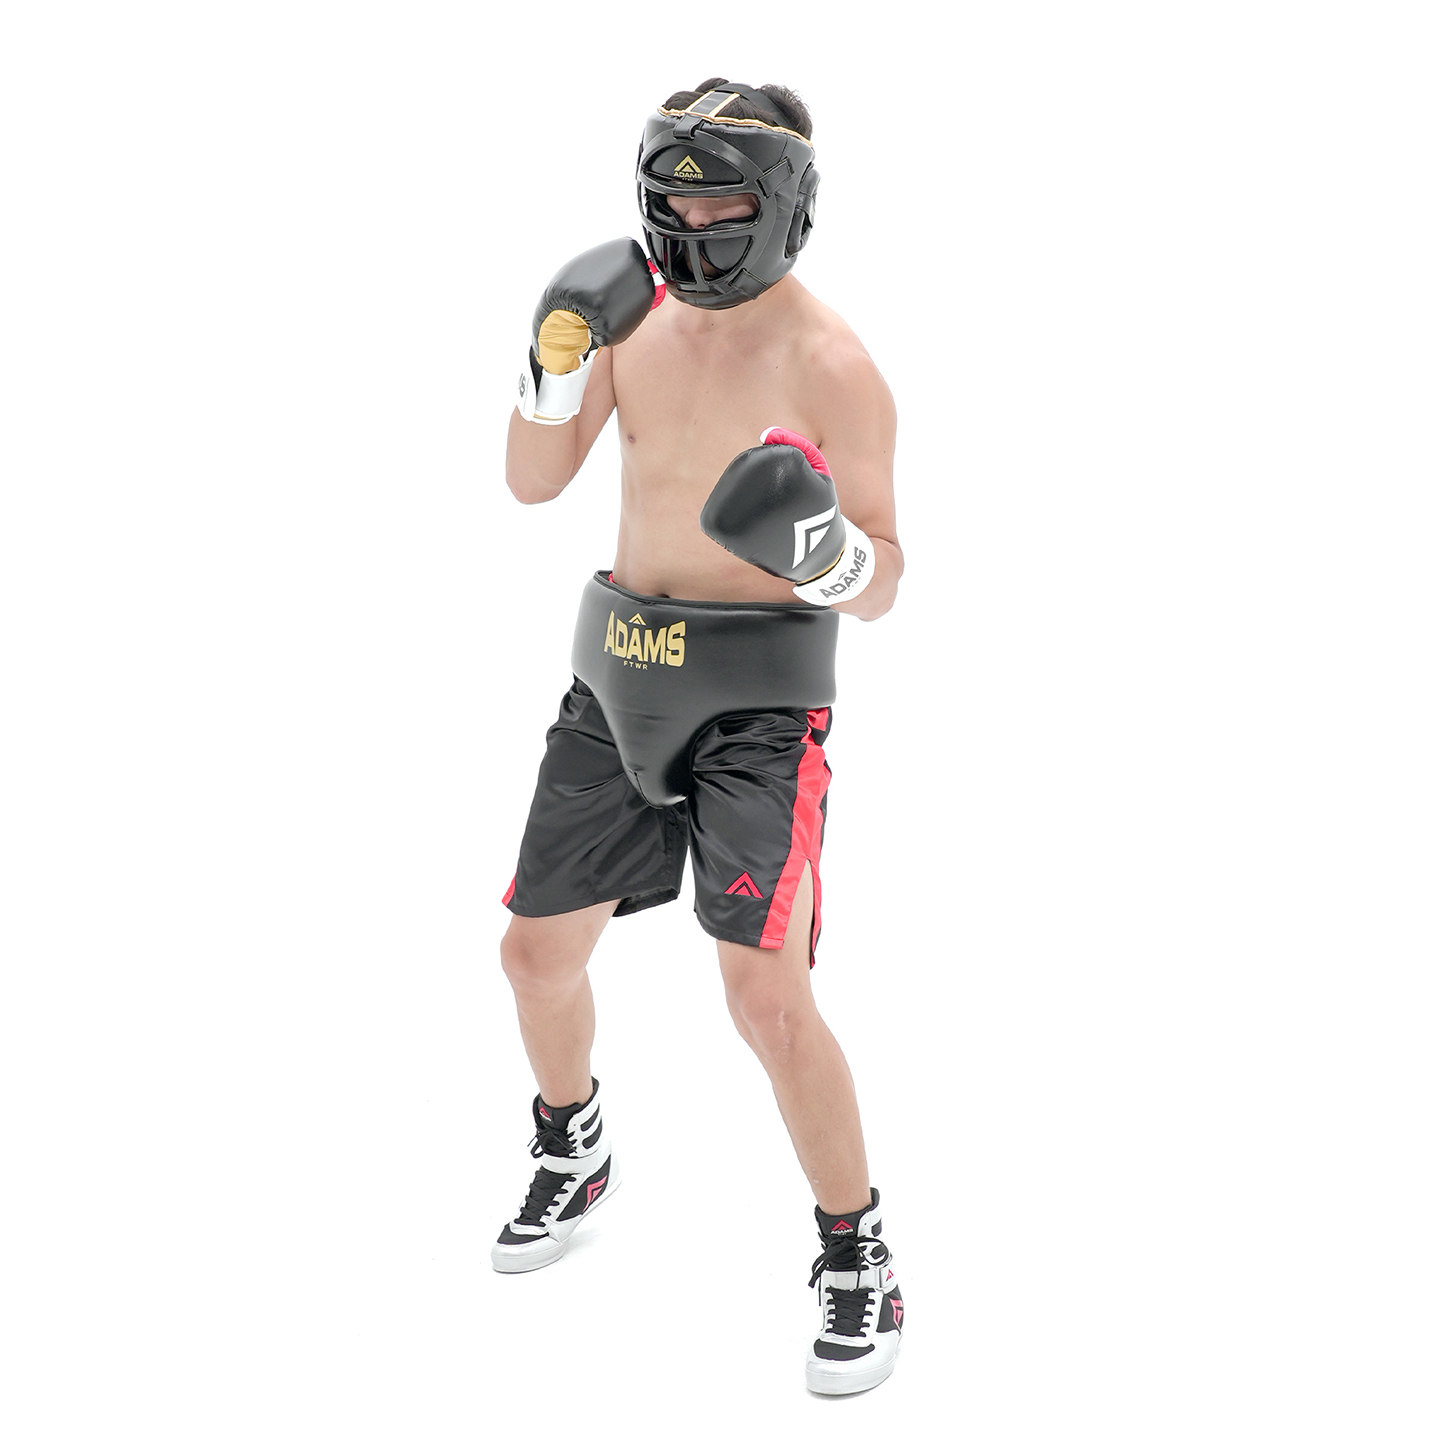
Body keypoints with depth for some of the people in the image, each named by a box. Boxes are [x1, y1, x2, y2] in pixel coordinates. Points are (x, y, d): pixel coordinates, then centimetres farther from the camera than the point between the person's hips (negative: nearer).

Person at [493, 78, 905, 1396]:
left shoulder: (830, 364, -14)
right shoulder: (639, 311, 2)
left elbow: (881, 589, -12)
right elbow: (533, 481, 5)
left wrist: (823, 545, -35)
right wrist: (561, 356, -13)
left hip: (758, 696, -6)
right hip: (623, 678, 6)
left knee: (768, 998, -16)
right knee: (537, 950, 15)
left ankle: (860, 1264, 3)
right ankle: (575, 1159, 44)